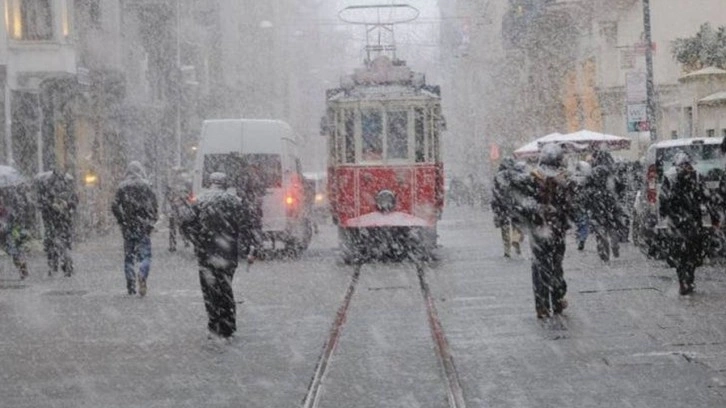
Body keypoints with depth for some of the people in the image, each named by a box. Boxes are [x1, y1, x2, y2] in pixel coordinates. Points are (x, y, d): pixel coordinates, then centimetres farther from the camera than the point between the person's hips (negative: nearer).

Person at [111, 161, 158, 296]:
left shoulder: (122, 187, 1)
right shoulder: (146, 186, -3)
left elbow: (115, 206, -3)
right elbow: (154, 205, -5)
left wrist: (121, 221, 7)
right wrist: (152, 221, 5)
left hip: (128, 226, 2)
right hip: (143, 226, -2)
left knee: (128, 256, 10)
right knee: (145, 255, 1)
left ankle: (130, 286, 9)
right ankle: (142, 275, -26)